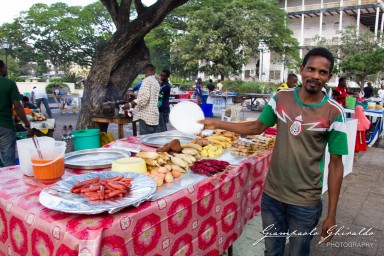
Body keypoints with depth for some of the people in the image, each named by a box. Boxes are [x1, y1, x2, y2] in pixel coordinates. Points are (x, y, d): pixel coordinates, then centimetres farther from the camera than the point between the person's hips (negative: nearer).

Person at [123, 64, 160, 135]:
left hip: (146, 116, -9)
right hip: (153, 116, 9)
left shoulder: (147, 80, -9)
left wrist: (130, 104, -20)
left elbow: (145, 97, -21)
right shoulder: (156, 82, 17)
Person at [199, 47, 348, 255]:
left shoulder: (334, 112, -12)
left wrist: (331, 214, -8)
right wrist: (216, 124, 3)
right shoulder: (281, 98, -5)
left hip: (305, 202, -2)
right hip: (271, 194, 3)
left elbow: (335, 164, -9)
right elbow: (258, 127, 7)